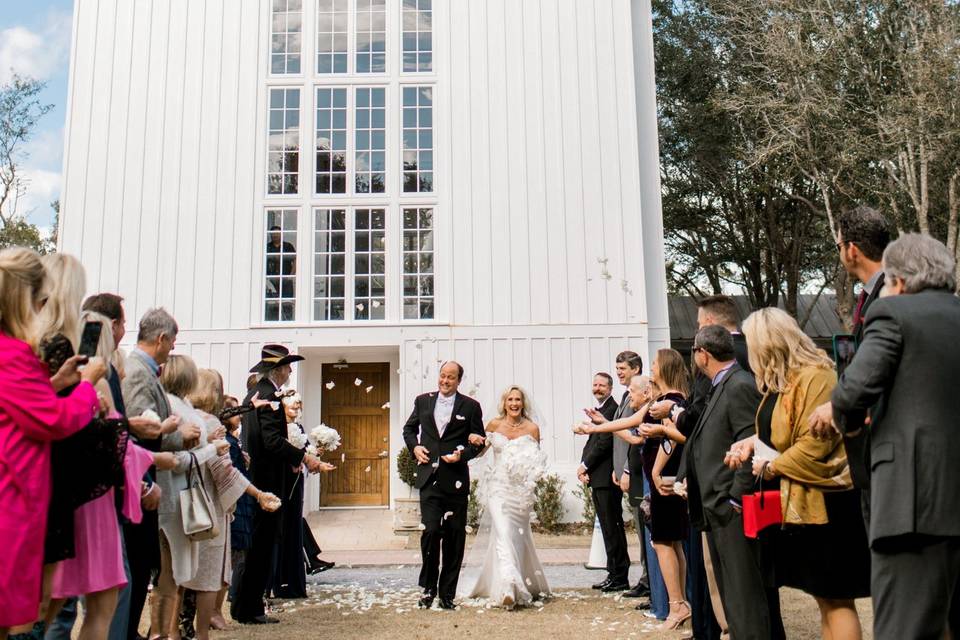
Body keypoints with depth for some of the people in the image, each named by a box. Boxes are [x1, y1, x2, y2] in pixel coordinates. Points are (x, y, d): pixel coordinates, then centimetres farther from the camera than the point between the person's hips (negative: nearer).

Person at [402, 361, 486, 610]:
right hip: (429, 478, 1)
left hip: (456, 480, 0)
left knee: (454, 536, 5)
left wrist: (462, 454, -12)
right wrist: (414, 446, 2)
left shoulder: (470, 406, 2)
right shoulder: (423, 401, 9)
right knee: (430, 531, -8)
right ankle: (428, 588, 11)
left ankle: (447, 593, 17)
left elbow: (478, 441, 5)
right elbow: (409, 429, 20)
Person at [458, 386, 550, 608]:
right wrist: (473, 441, -7)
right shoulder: (494, 425, 2)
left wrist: (534, 471, -12)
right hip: (498, 487, -1)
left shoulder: (532, 428, 1)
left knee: (518, 535, 10)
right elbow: (479, 451, 13)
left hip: (521, 489, 1)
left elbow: (537, 462, 8)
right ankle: (508, 587, -20)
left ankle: (525, 584, 29)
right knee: (503, 532, -16)